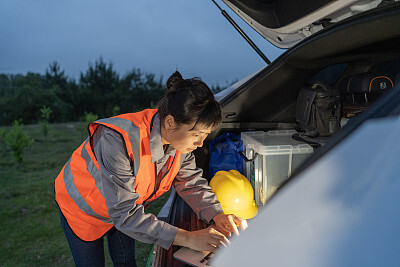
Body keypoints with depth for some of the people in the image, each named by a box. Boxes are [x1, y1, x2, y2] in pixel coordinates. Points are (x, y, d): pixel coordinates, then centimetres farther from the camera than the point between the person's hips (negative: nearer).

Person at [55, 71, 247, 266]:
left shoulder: (181, 139, -23)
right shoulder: (118, 140, -44)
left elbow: (192, 182, -10)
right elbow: (124, 213, -41)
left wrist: (217, 215, -28)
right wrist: (188, 239, -42)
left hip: (124, 207, 5)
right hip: (82, 206, -4)